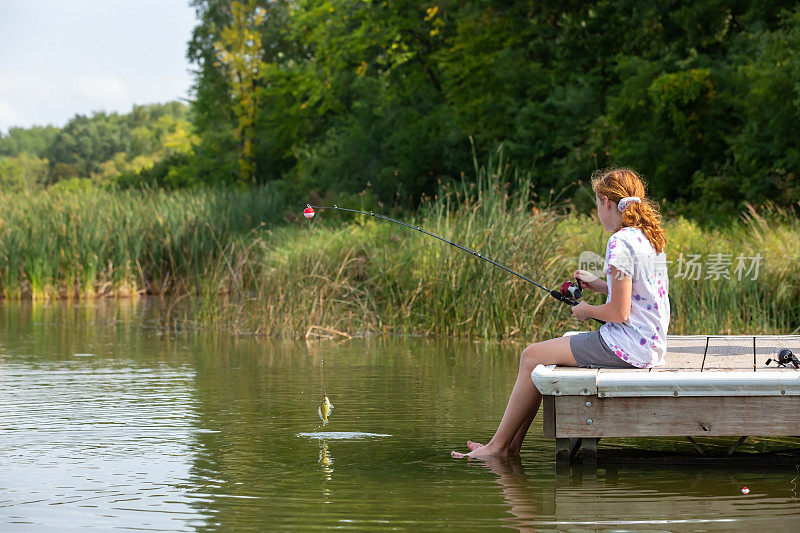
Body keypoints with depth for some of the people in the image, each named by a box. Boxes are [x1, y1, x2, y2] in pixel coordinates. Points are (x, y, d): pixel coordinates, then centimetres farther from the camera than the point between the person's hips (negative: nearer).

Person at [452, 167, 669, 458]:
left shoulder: (620, 243, -18)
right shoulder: (649, 238, 11)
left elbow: (619, 312, -21)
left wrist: (587, 310, -2)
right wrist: (599, 285, 17)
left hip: (626, 347, -10)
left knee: (532, 356, -3)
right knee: (537, 355, 14)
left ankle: (497, 445, 3)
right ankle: (511, 445, 13)